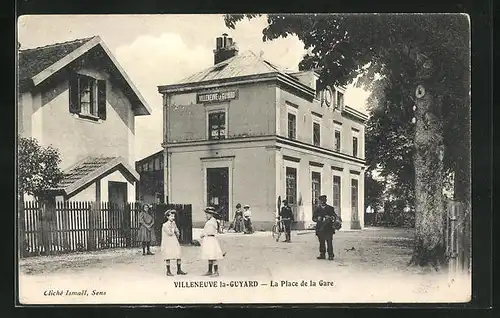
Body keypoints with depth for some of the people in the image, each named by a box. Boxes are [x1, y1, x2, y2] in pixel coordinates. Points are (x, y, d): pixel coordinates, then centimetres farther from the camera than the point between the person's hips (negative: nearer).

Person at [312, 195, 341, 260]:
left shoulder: (330, 208, 11)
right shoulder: (317, 209, 13)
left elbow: (335, 215, 6)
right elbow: (313, 218, 9)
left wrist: (337, 220, -16)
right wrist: (318, 219, -11)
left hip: (329, 228, -2)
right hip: (320, 228, 2)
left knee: (329, 242, -7)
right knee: (321, 242, 4)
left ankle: (330, 255, -4)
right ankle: (322, 254, 12)